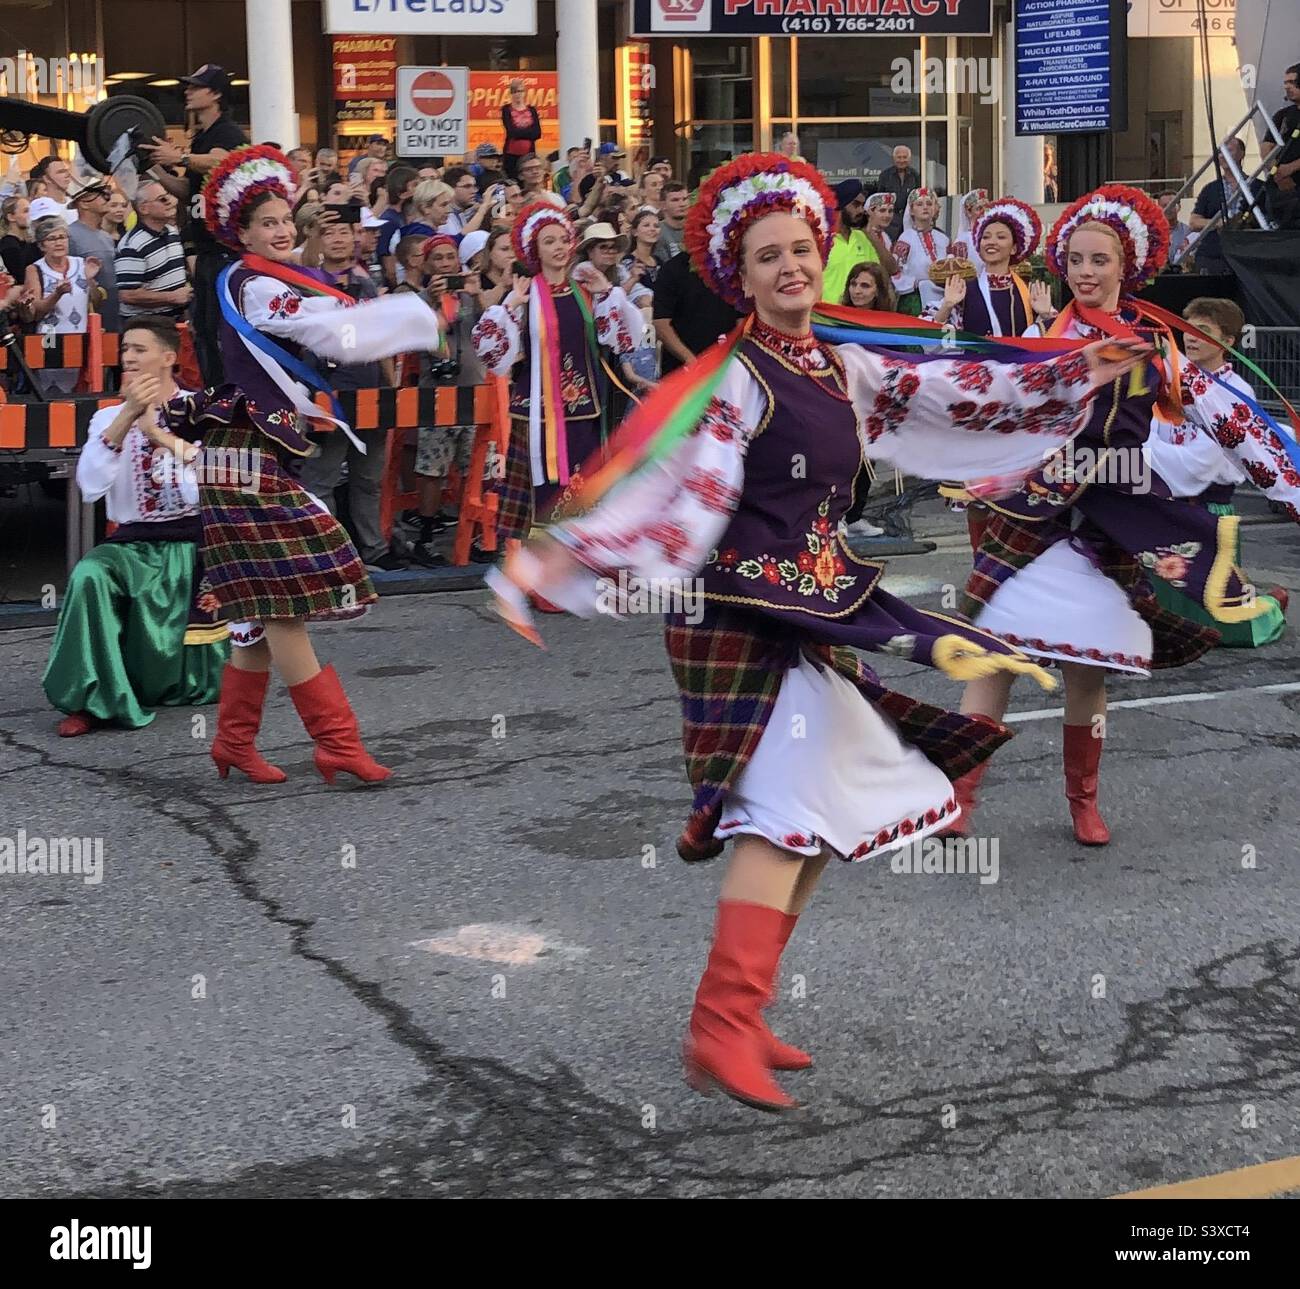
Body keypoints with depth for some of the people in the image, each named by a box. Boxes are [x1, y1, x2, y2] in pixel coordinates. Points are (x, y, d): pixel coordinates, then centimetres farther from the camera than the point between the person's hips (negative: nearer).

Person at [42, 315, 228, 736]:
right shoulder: (109, 418, 7)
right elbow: (90, 487, -9)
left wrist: (157, 430, -14)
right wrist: (126, 417, -17)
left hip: (197, 542, -2)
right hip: (134, 544, 2)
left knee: (200, 686, 0)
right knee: (90, 574, -34)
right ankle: (93, 699, -22)